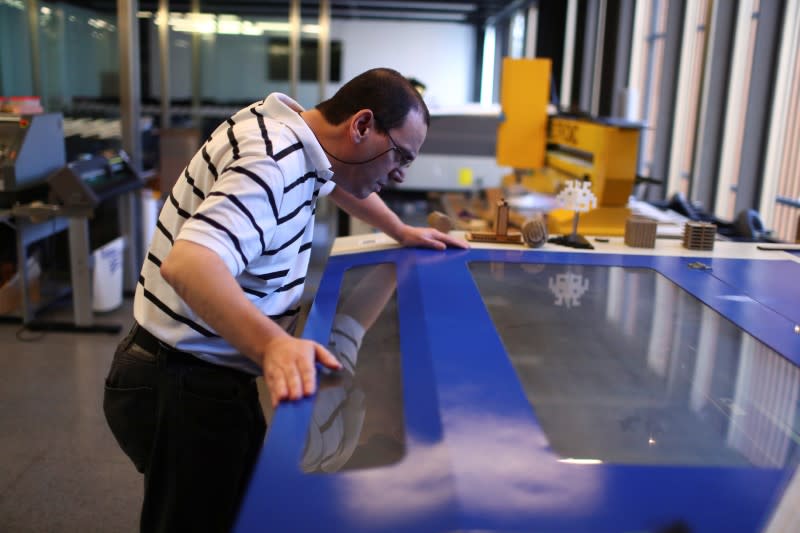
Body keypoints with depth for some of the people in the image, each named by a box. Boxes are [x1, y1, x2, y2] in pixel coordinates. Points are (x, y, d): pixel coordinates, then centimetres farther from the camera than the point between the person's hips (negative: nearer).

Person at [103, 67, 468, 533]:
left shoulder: (292, 129, 5)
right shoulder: (271, 162, -26)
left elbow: (337, 180, 28)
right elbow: (187, 263, -41)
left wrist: (403, 233, 29)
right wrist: (273, 345, -54)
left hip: (213, 375, 10)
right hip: (184, 389, -10)